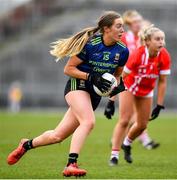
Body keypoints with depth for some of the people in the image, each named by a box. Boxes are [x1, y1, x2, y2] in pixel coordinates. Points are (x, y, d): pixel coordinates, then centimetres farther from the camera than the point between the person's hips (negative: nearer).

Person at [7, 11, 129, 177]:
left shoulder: (122, 51, -2)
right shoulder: (90, 44, -17)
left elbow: (117, 74, 16)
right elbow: (68, 69, -10)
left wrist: (117, 86, -6)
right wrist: (91, 77, -21)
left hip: (95, 95, 6)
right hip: (77, 85, -5)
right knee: (88, 121, -33)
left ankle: (27, 144, 30)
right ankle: (71, 165, -35)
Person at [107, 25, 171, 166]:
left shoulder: (164, 57, -24)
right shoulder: (137, 55, -33)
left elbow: (162, 82, -13)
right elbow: (121, 77, -23)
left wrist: (159, 105, -12)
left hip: (146, 91, 4)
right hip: (129, 87, -4)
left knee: (142, 125, 8)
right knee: (124, 120, -14)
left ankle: (127, 144, 38)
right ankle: (114, 155, -5)